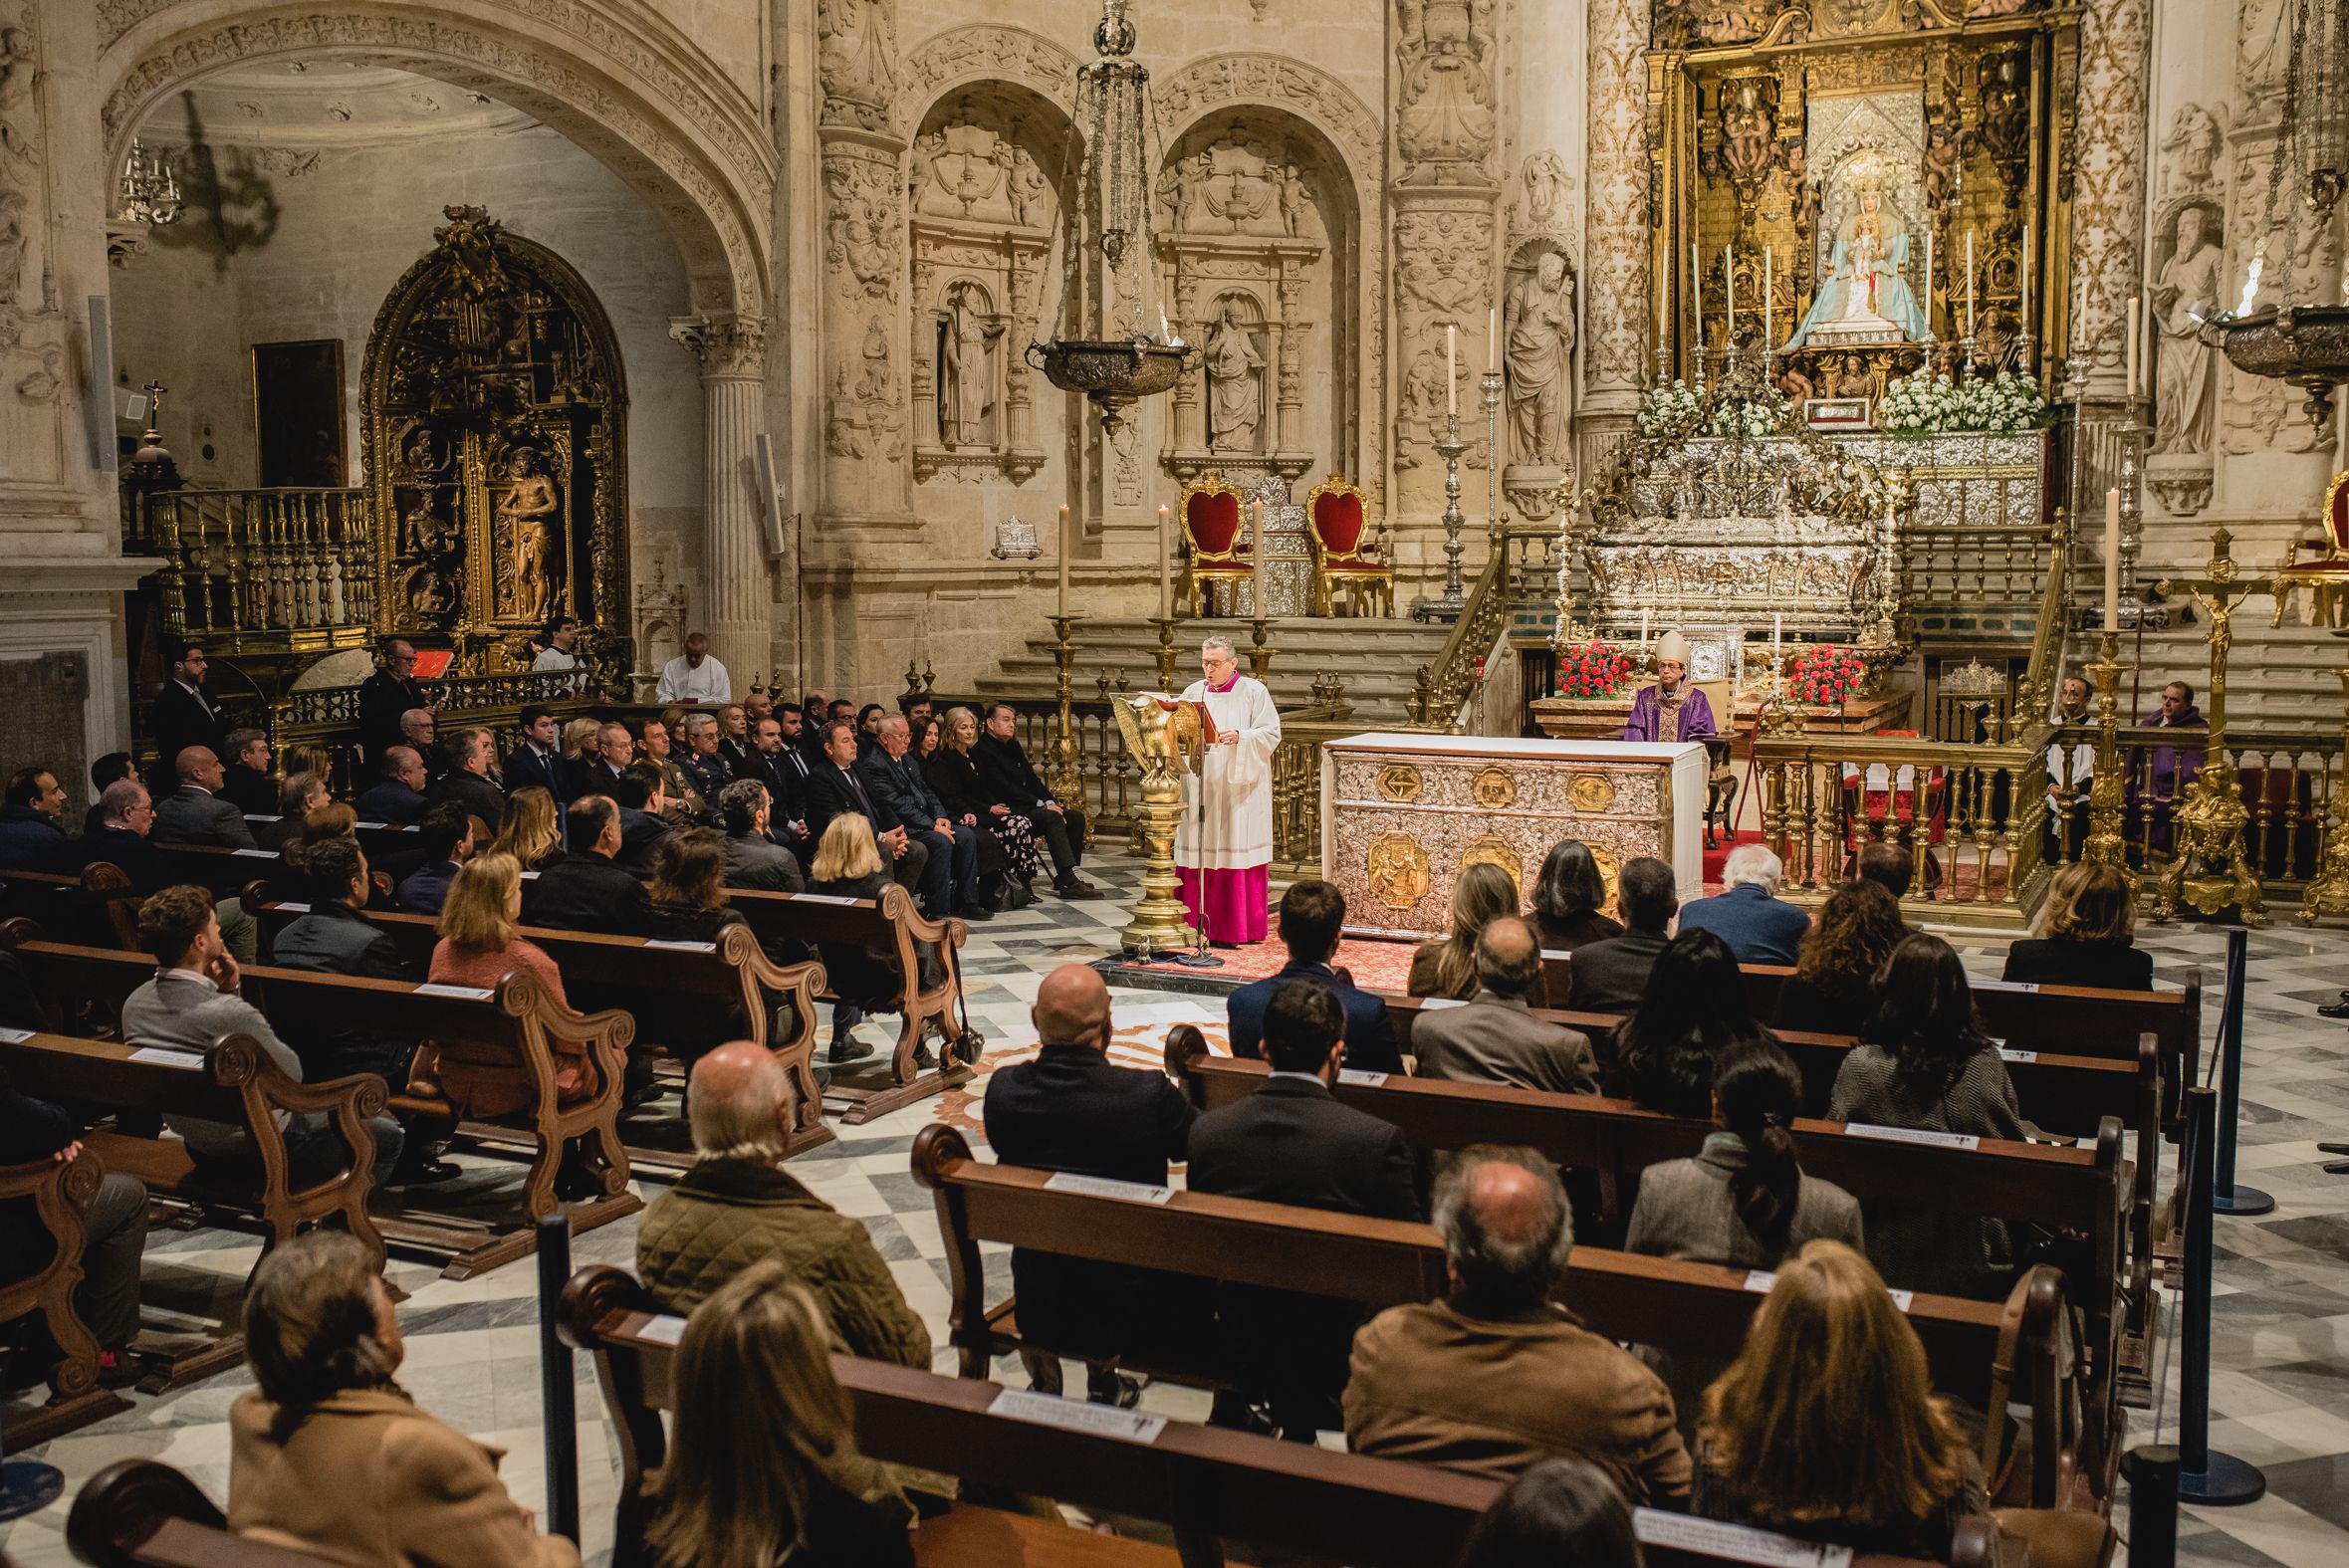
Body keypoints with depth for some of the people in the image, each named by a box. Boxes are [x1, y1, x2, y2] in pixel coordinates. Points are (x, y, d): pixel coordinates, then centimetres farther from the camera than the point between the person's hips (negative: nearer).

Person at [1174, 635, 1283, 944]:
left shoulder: (1253, 691, 0)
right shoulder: (1193, 692, 12)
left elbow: (1271, 734, -7)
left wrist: (1239, 737, -22)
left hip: (1238, 789, -4)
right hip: (1198, 788, 4)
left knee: (1234, 855, -4)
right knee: (1197, 851, 2)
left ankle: (1234, 928, -1)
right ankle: (1195, 922, 7)